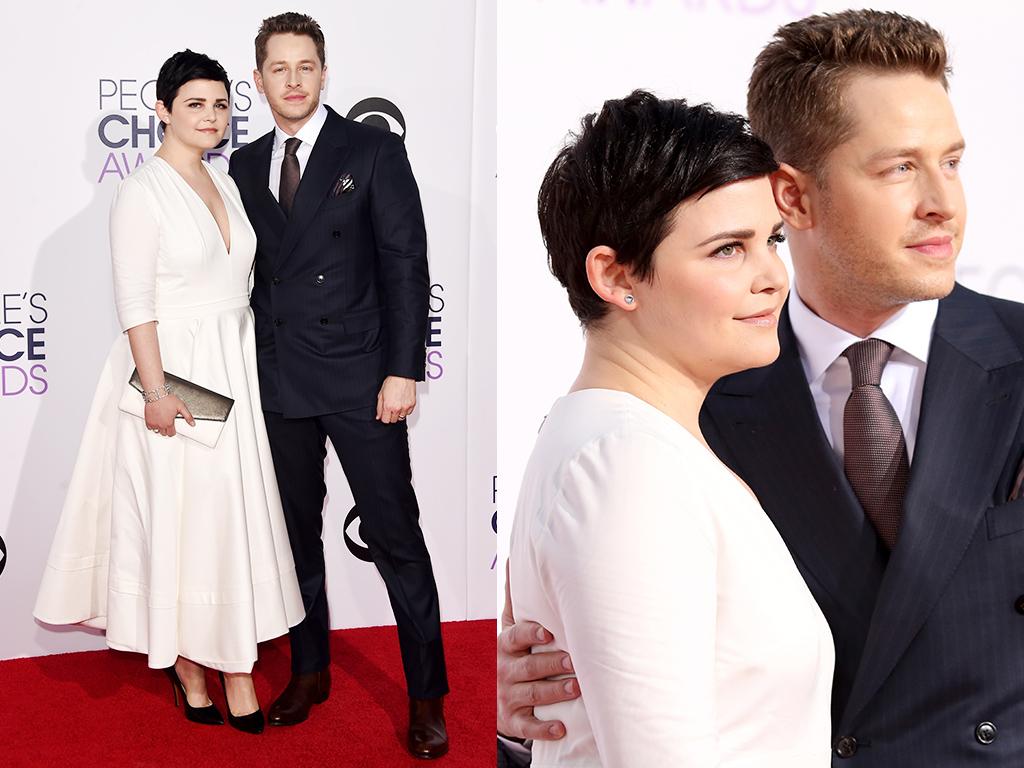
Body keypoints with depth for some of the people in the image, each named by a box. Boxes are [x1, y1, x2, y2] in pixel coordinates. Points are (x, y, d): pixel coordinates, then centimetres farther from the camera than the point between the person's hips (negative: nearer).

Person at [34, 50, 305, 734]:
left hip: (234, 369, 7)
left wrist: (245, 366, 14)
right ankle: (185, 663, 17)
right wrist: (157, 388, -20)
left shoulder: (225, 183, 11)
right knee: (179, 514, 2)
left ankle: (235, 663, 17)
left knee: (236, 510, 8)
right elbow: (135, 301, -15)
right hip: (173, 369, -7)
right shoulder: (144, 191, -10)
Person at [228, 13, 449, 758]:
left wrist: (404, 370, -13)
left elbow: (406, 264, -7)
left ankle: (427, 695, 13)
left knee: (396, 536, 0)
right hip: (277, 381, 5)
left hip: (359, 378, -4)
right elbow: (249, 272, 12)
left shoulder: (374, 151, -3)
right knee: (296, 532, 14)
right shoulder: (245, 166, 10)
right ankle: (310, 670, 32)